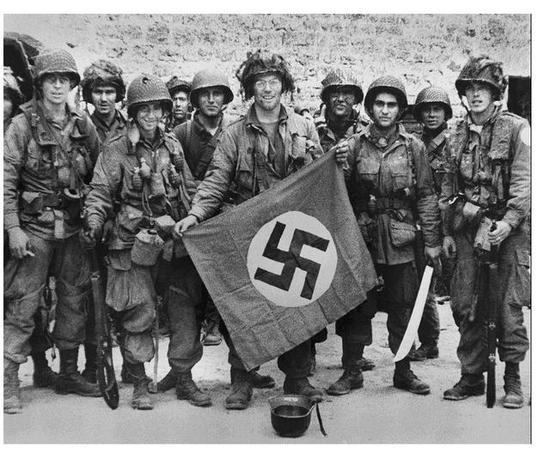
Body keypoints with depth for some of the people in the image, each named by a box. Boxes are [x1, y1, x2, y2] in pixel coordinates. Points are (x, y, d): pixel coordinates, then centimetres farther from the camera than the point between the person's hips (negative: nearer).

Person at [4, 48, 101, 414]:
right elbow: (7, 180, -6)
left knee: (75, 300, 10)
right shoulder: (23, 125, -3)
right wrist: (13, 228, -12)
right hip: (34, 228, -4)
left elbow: (99, 176, 11)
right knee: (23, 305, -2)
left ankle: (69, 373, 25)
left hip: (74, 228, 4)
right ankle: (10, 381, 9)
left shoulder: (83, 126, 7)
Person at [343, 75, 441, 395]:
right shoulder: (354, 145, 2)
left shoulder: (413, 147, 3)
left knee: (403, 307, 9)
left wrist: (432, 241, 2)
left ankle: (404, 370, 24)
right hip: (362, 237, 0)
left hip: (400, 240, 1)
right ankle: (352, 369, 19)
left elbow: (426, 197, 4)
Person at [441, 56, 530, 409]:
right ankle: (472, 376, 19)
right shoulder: (458, 135, 14)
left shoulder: (516, 128, -1)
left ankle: (513, 378, 14)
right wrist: (447, 231, 13)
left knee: (508, 306, -2)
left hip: (507, 230, -4)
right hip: (467, 228, 5)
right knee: (464, 305, 5)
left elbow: (524, 182, -9)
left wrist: (508, 222, -21)